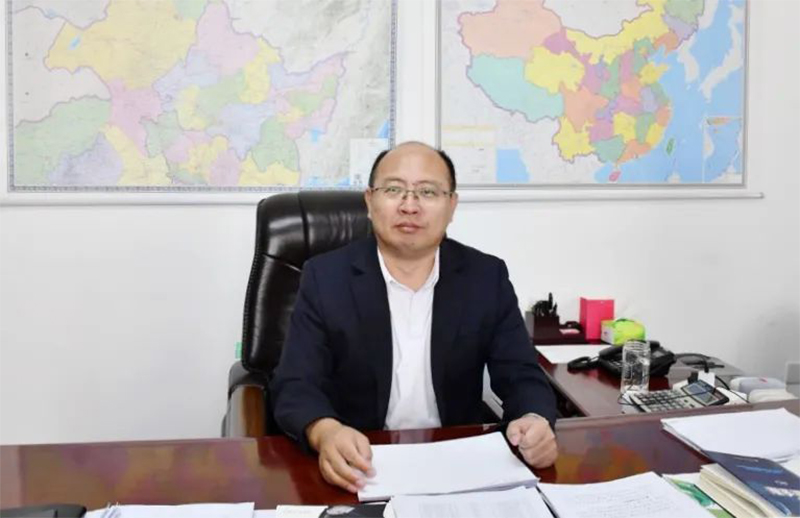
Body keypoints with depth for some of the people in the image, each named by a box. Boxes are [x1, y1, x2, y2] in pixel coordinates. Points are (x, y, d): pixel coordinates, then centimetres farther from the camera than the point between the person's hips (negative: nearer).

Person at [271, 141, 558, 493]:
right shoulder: (326, 277, -4)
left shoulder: (487, 278, 1)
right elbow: (295, 385, -9)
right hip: (359, 467, -1)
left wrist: (535, 422, -24)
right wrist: (325, 433, -32)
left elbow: (522, 377, 0)